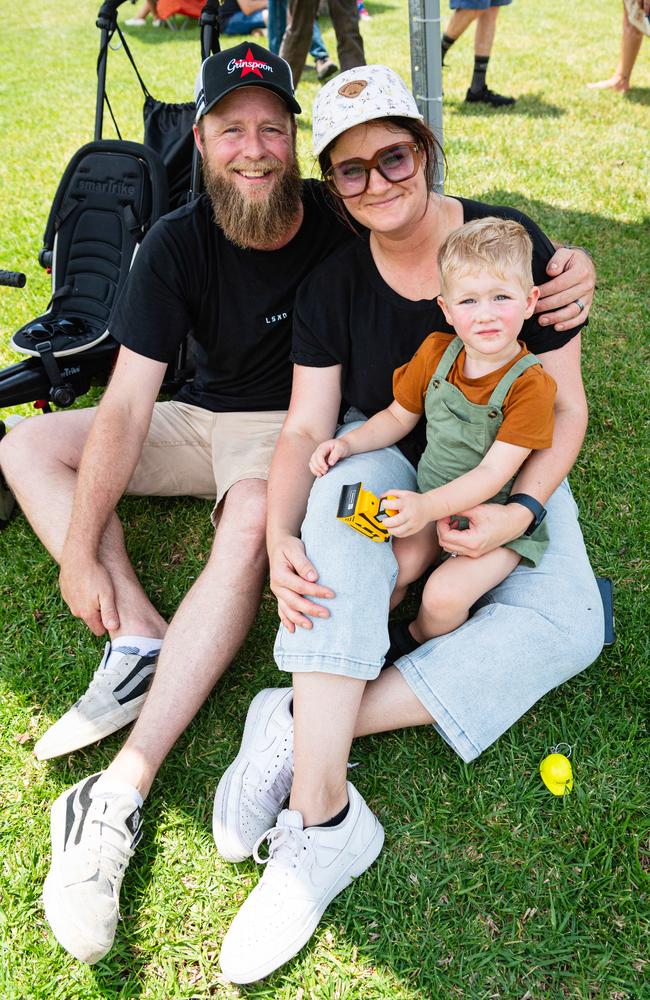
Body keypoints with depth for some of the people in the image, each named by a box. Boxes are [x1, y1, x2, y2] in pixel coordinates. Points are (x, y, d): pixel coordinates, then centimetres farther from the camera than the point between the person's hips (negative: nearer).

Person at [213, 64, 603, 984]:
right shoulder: (333, 285, -7)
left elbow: (566, 407, -9)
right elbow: (307, 427, -11)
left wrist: (518, 510, -26)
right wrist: (280, 537, -30)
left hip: (504, 474, 0)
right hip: (387, 462, 0)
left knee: (568, 626, -27)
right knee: (348, 481, -37)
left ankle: (303, 723, -31)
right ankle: (322, 812, -41)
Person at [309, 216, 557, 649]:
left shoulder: (529, 385, -20)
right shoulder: (435, 353, -4)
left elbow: (493, 473, -24)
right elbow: (398, 417, 11)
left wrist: (428, 507, -37)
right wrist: (347, 443, -5)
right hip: (429, 501, 4)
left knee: (445, 594, -22)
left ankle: (418, 639, 13)